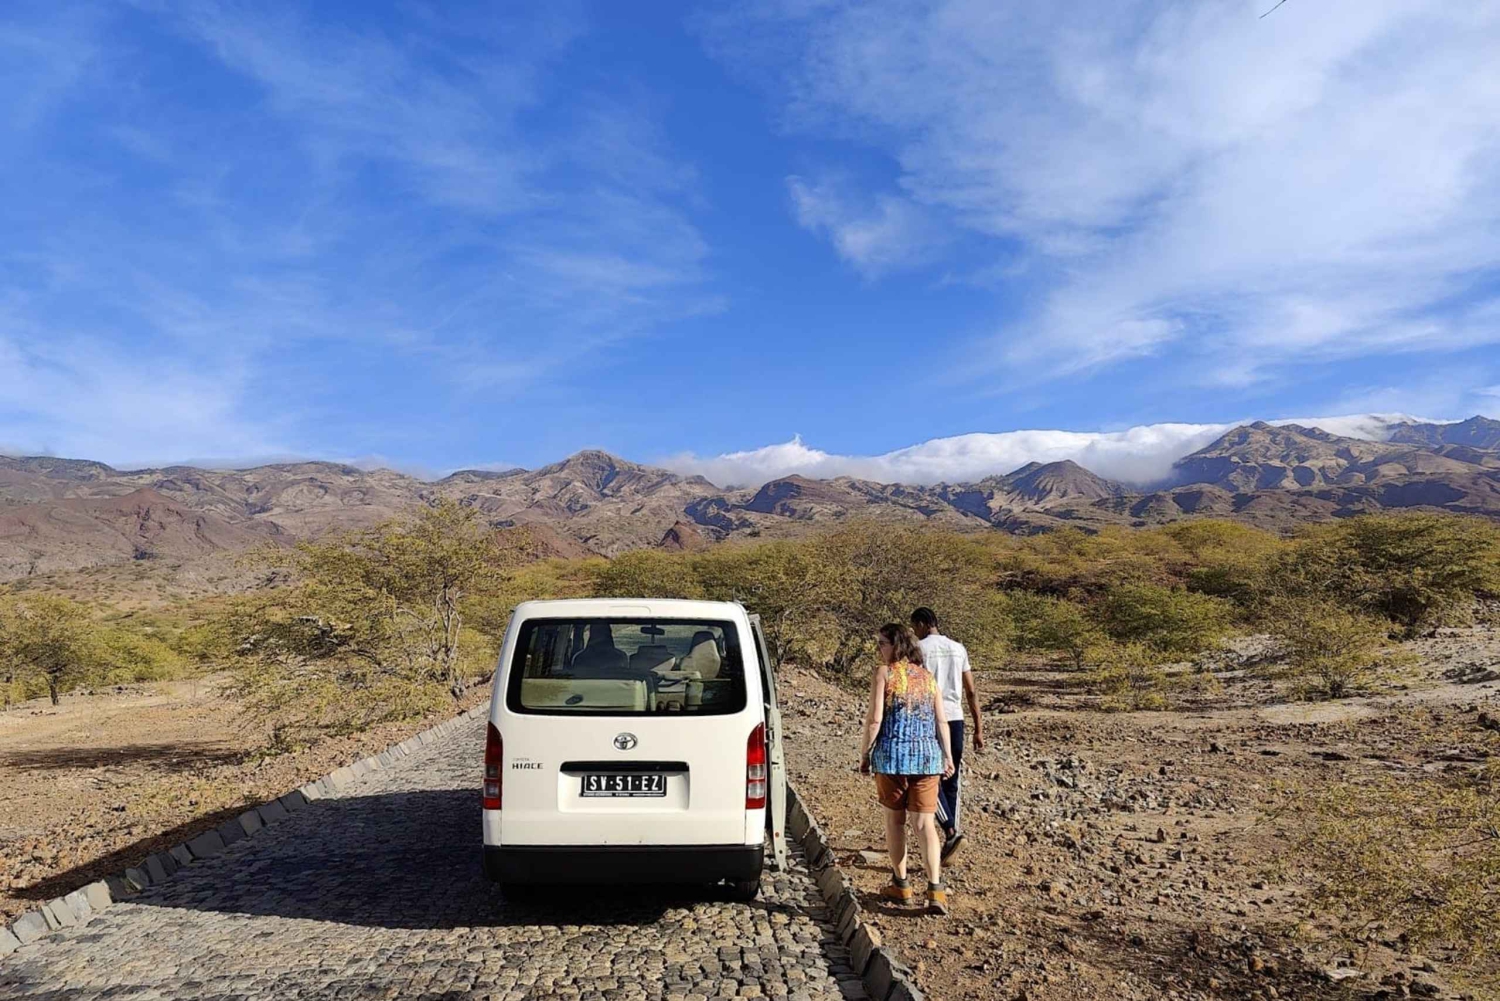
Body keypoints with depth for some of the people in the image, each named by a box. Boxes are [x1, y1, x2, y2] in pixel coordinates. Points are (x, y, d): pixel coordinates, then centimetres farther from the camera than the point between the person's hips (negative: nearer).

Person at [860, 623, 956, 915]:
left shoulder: (883, 672, -4)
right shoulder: (927, 676, 11)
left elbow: (875, 719, -10)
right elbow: (941, 722, 8)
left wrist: (865, 752, 0)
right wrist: (948, 756, 15)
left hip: (893, 754, -3)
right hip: (928, 755, 4)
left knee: (895, 818, 12)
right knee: (925, 822, 4)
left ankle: (901, 885, 20)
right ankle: (935, 889, -6)